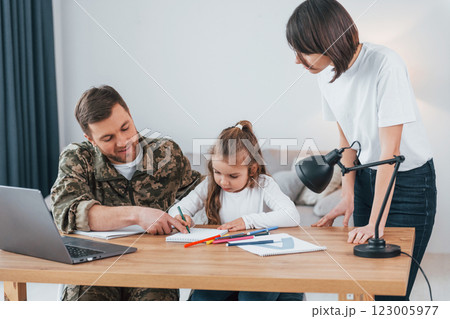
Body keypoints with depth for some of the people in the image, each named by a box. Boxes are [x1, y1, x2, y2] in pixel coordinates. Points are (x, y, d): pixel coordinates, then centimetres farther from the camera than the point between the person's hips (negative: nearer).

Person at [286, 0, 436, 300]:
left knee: (389, 296, -8)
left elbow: (390, 152, -25)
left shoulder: (385, 65, -25)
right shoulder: (328, 72, -4)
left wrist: (376, 224, -24)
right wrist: (348, 195, -3)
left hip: (408, 182, -6)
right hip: (366, 177, 6)